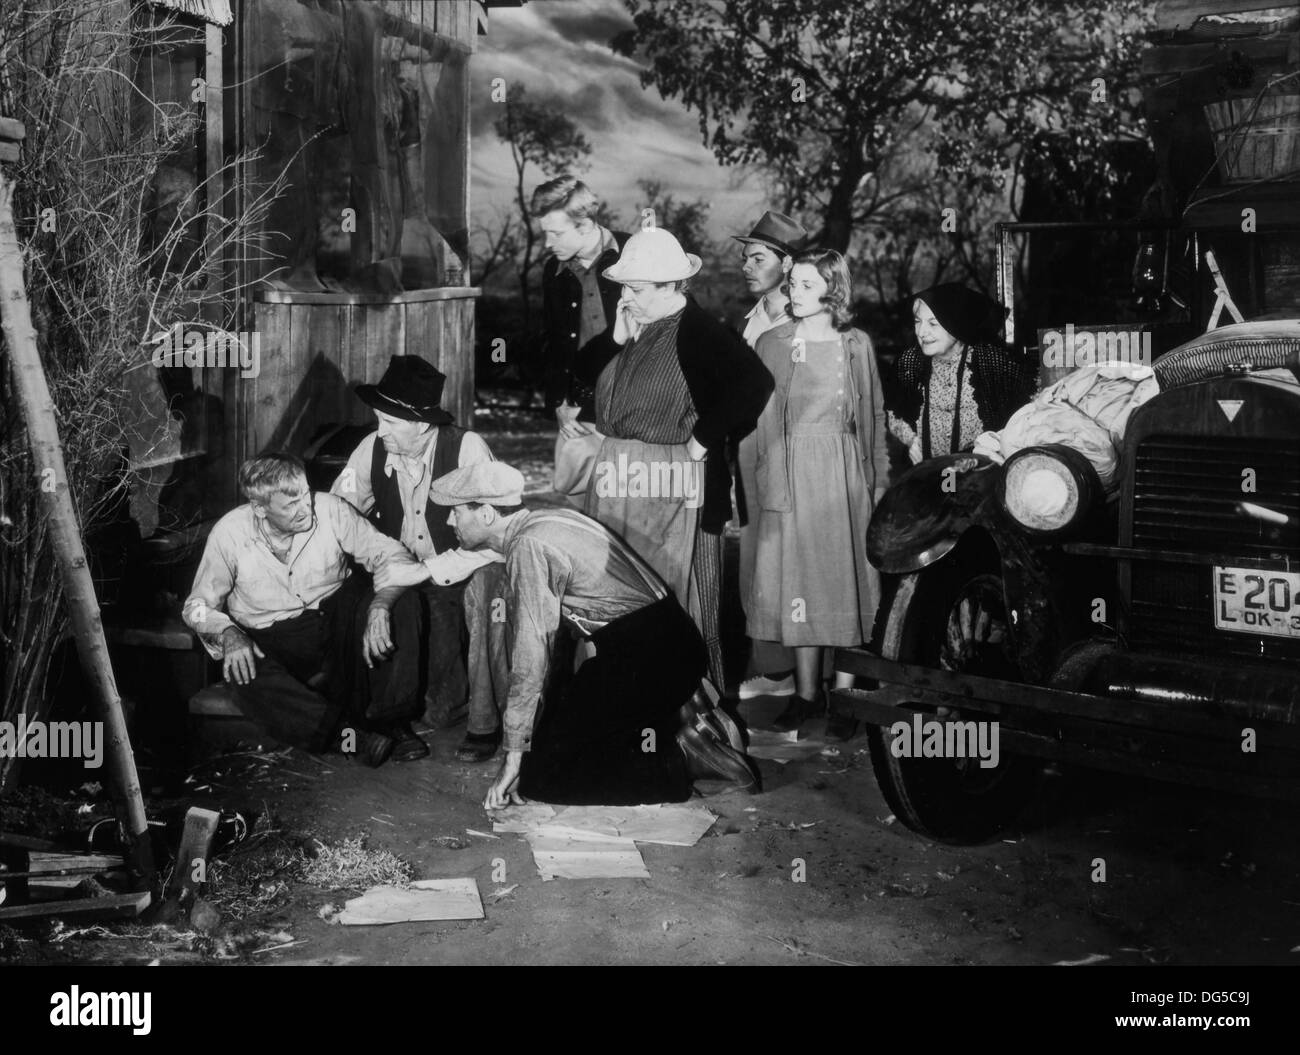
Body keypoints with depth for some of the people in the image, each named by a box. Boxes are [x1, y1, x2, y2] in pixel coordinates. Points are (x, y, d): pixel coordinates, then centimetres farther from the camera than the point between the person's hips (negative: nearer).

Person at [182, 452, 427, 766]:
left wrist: (379, 607, -34)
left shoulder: (330, 510, -14)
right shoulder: (229, 534, -14)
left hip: (336, 621, 2)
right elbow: (198, 607, -2)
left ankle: (390, 720, -17)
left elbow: (392, 555, -14)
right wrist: (227, 633, -25)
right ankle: (347, 734, -29)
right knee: (248, 681, -35)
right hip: (270, 643, -2)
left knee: (403, 601, -24)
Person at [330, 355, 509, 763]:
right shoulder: (372, 449, -7)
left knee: (482, 584, -36)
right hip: (406, 577, 4)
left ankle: (485, 722, -21)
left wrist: (426, 572, -30)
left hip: (466, 575, -4)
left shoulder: (467, 448, -19)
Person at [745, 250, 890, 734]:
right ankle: (807, 691, 11)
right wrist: (771, 482, -9)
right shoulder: (771, 344, 4)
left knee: (846, 577, 2)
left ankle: (845, 692, 9)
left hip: (845, 473, 0)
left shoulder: (856, 345, 5)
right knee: (796, 580, 2)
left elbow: (874, 416, 8)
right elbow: (764, 418, 0)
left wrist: (879, 479, 3)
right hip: (791, 472, 0)